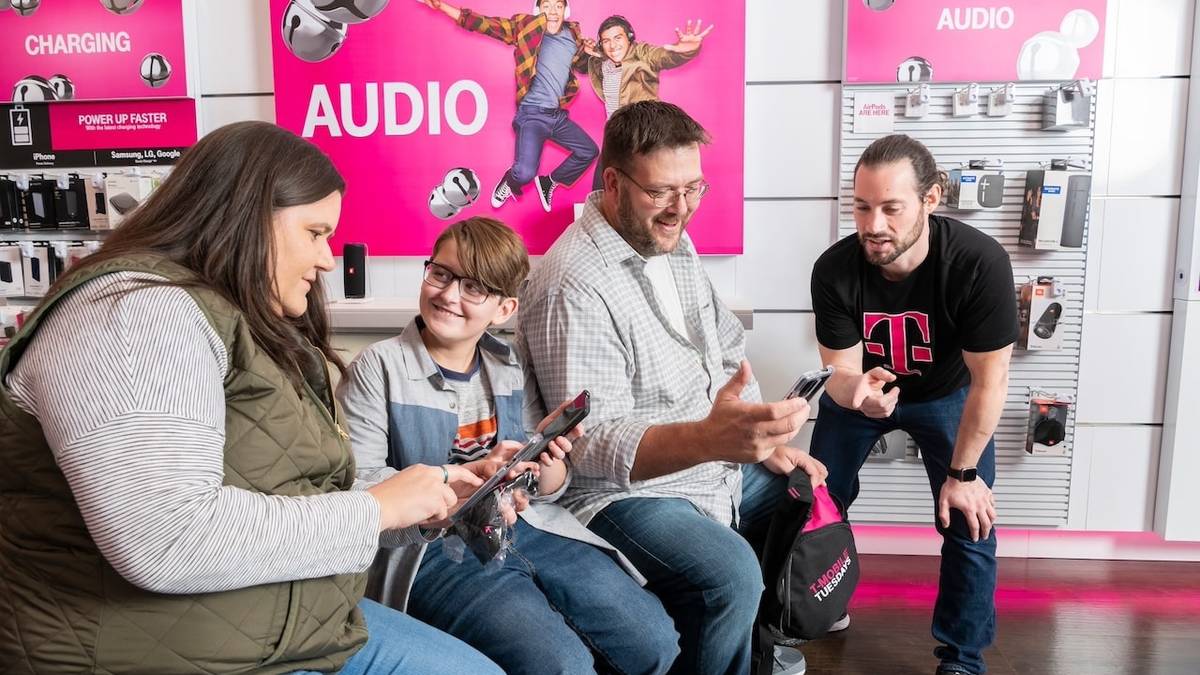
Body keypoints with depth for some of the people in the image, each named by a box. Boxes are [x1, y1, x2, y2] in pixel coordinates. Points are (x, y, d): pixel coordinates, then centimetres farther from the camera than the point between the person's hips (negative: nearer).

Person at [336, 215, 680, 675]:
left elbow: (547, 490, 12)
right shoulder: (380, 367, -3)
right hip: (435, 546, -5)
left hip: (530, 528, 5)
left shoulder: (511, 368, 10)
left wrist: (548, 460, -12)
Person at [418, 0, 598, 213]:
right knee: (526, 172, -22)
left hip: (558, 115, 6)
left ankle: (549, 182, 32)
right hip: (532, 114, -6)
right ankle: (510, 183, 16)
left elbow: (583, 63, 28)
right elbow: (485, 23, -9)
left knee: (589, 151, 15)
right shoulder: (526, 26, -5)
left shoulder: (573, 35, 9)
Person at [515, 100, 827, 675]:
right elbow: (594, 446, -29)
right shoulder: (574, 287, -25)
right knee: (729, 574, -30)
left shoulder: (673, 243, 5)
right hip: (624, 492, -9)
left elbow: (727, 350, 14)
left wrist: (763, 440, 0)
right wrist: (708, 438, -46)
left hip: (715, 465, 9)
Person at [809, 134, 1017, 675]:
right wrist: (857, 391, -48)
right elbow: (839, 371, -22)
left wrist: (962, 473, -21)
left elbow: (989, 380, -27)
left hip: (946, 394, -1)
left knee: (971, 522, -8)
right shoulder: (833, 270, -30)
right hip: (861, 388, 2)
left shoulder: (980, 263, -36)